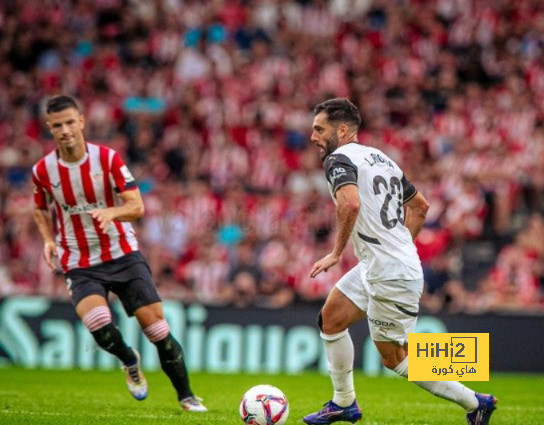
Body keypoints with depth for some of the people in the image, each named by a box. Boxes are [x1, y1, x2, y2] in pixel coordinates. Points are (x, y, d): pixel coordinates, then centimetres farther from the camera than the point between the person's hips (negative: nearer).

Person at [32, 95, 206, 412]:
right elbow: (41, 210, 16)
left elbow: (137, 206, -10)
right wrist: (49, 239, -3)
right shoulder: (43, 170, -3)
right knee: (98, 322, -28)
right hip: (80, 265, 0)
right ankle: (130, 362, 6)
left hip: (123, 256, 0)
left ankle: (186, 395, 11)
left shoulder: (109, 159, -8)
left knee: (157, 326, -7)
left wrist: (111, 212, -32)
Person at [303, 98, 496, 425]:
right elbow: (420, 206, 23)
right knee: (331, 317, 17)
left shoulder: (339, 159, -11)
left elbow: (350, 203, -31)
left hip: (391, 276, -10)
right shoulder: (381, 158, 15)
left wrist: (336, 253, -20)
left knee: (395, 358, 1)